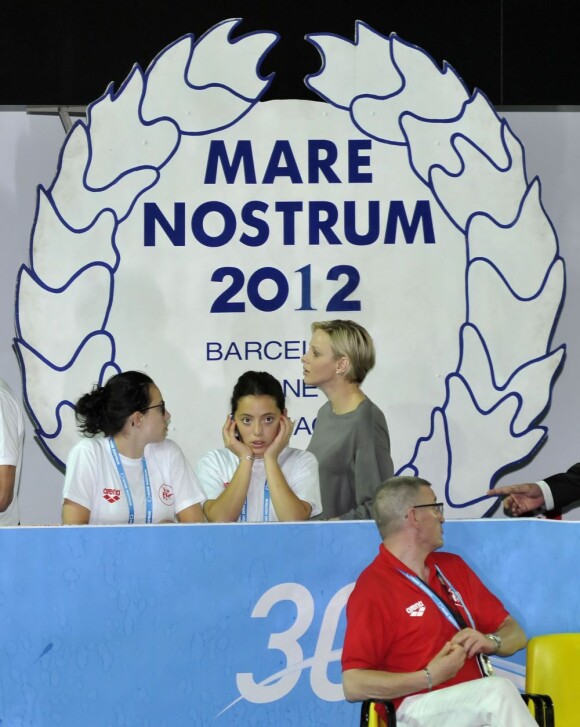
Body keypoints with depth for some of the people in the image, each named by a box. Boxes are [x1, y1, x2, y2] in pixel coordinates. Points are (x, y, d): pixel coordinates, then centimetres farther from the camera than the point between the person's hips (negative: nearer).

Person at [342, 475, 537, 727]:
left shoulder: (453, 567, 21)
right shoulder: (372, 589, -3)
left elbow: (514, 633, 23)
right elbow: (353, 685, -11)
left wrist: (490, 641, 0)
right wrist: (429, 678, -17)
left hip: (477, 701, 6)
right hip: (417, 706, -6)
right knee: (498, 691, -33)